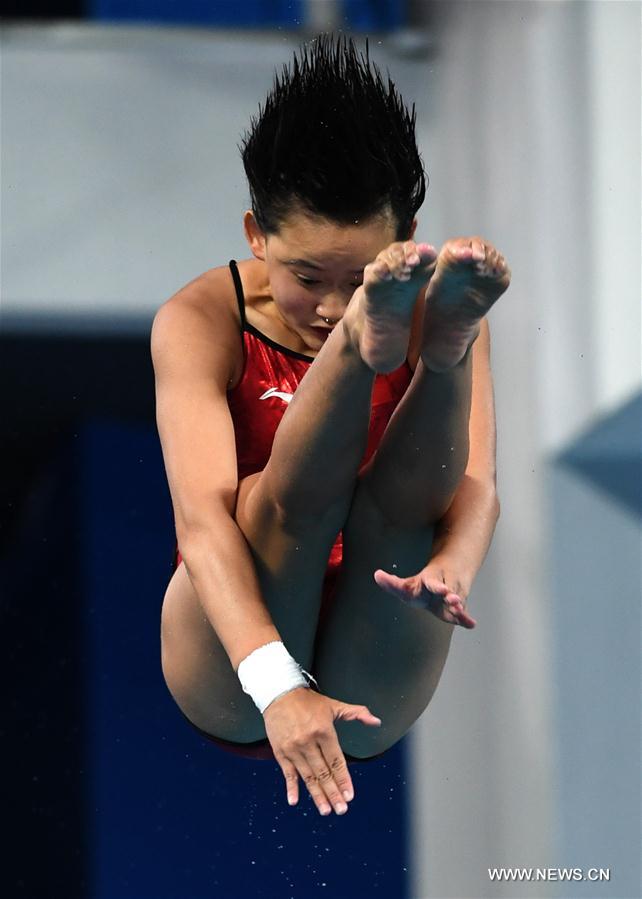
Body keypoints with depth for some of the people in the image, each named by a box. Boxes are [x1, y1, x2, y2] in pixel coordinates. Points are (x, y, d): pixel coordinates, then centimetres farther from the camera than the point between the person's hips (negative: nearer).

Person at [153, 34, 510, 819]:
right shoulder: (202, 321, -10)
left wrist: (452, 566, -43)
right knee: (292, 492, -30)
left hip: (371, 701, 2)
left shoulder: (430, 316, -2)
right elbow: (203, 515, -23)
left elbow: (475, 485, -16)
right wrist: (276, 685, -41)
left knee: (403, 494, -26)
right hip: (232, 686, -2)